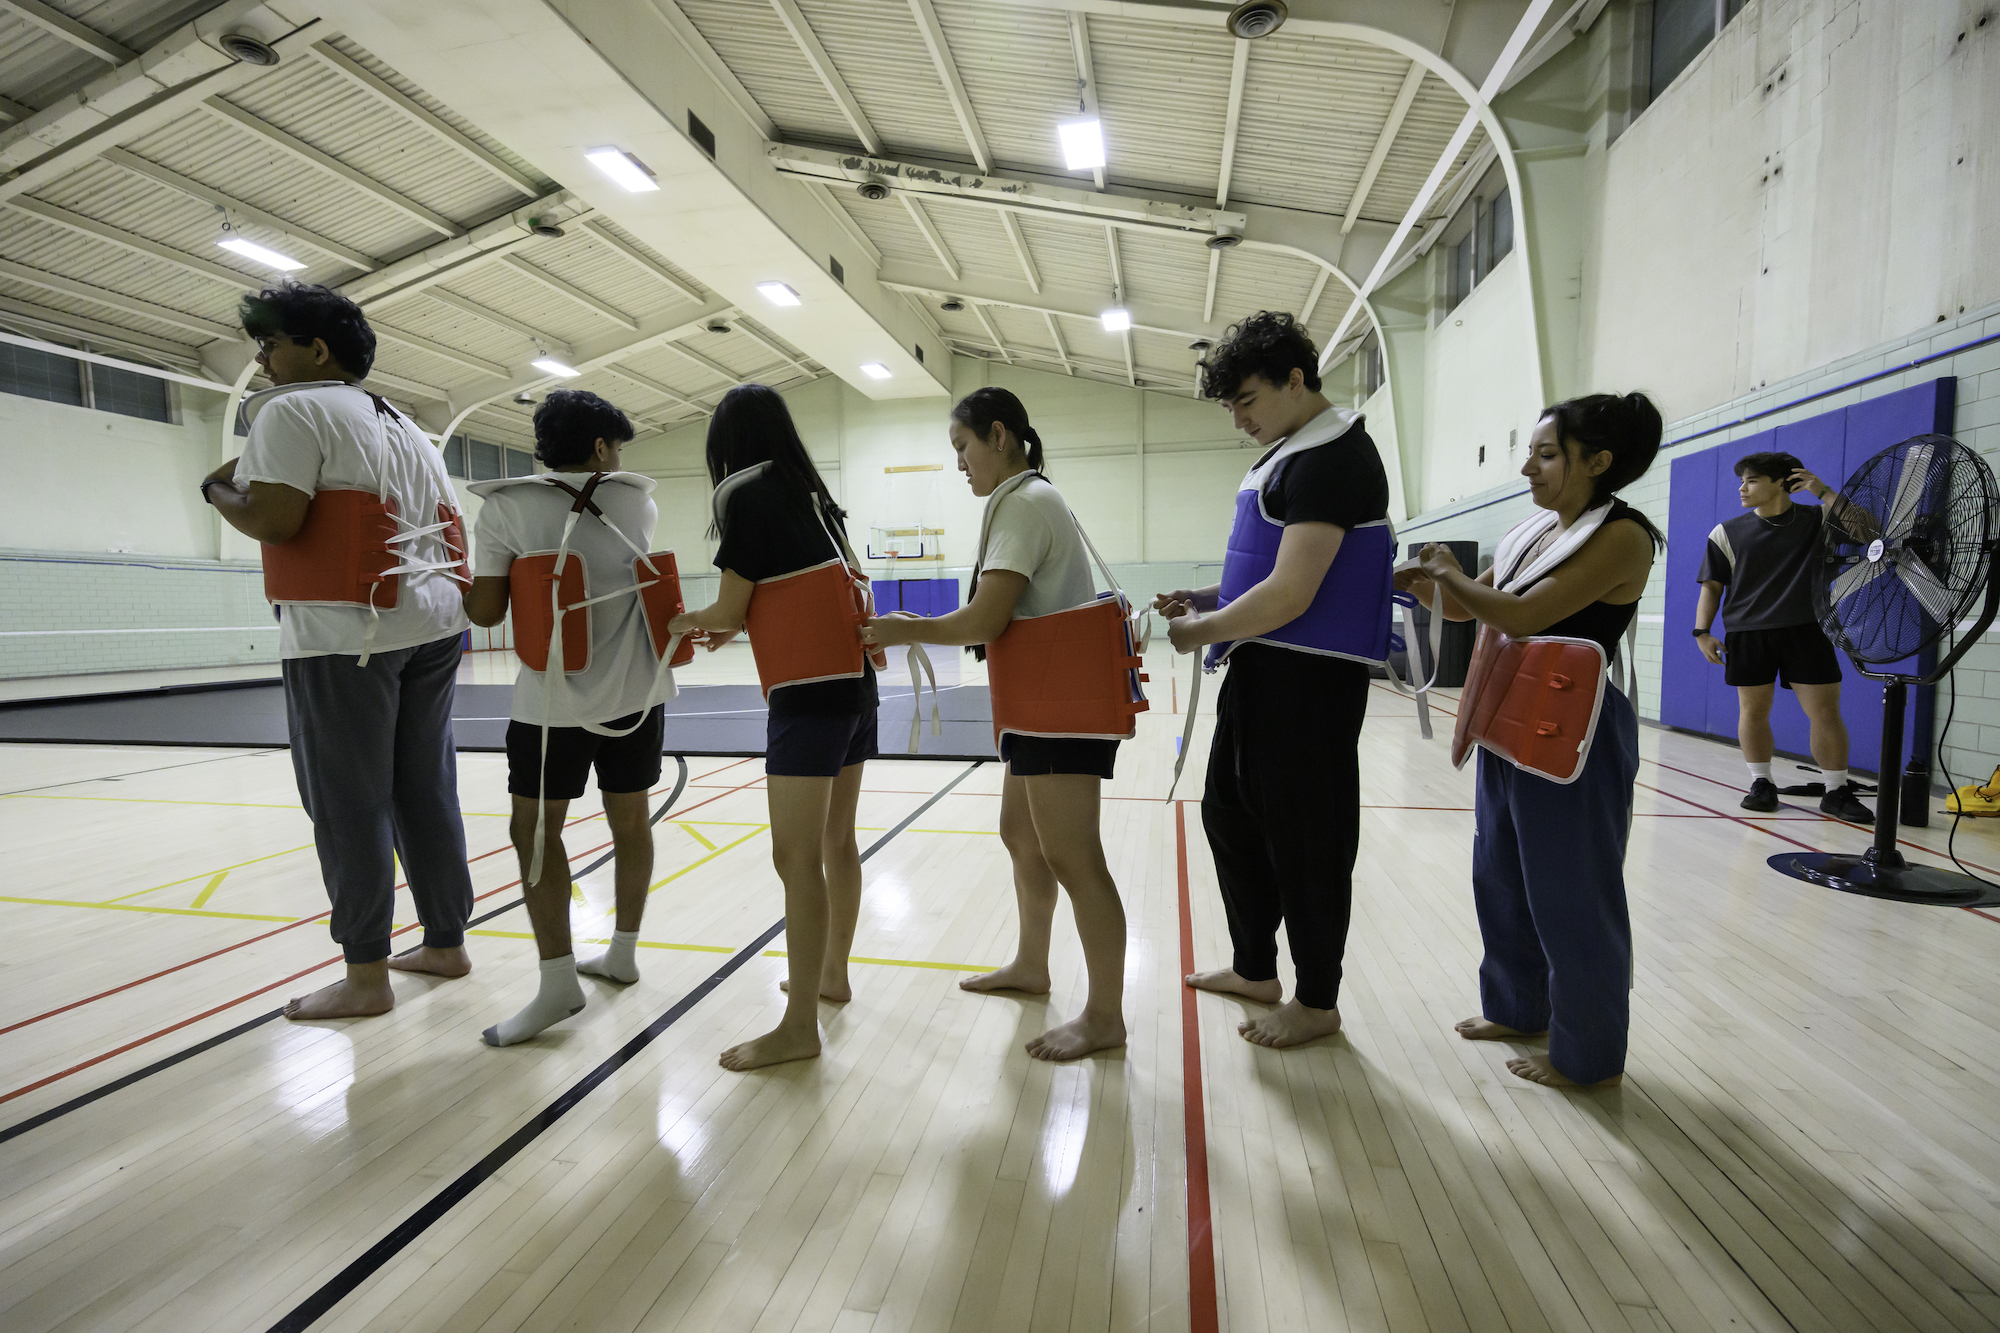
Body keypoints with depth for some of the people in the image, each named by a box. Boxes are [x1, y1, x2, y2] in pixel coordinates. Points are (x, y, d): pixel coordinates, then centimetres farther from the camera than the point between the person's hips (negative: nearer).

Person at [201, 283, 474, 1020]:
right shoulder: (403, 425, 22)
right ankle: (446, 942, 20)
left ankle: (366, 976, 6)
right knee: (426, 791, 11)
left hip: (345, 630, -8)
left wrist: (217, 488, 6)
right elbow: (449, 530, 19)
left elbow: (274, 522, -13)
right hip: (432, 625, 8)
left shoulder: (294, 410, -3)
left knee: (349, 804, -1)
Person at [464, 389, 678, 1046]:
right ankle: (623, 954, 27)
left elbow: (485, 610, -5)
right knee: (629, 819, 13)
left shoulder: (506, 507, -4)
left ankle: (558, 983, 2)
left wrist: (466, 583, 14)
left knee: (535, 829, 5)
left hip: (555, 696, -3)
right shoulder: (638, 503, 4)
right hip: (637, 691, 4)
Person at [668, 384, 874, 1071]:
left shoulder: (746, 491, -6)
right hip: (855, 679, 9)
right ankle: (832, 974, 32)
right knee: (835, 840, 17)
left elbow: (729, 609, -5)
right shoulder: (812, 493, 16)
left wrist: (679, 622, 15)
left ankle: (799, 1027, 2)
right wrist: (730, 623, 23)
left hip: (809, 691, -9)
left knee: (797, 858, -5)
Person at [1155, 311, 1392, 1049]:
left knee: (1304, 837, 2)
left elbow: (1290, 594, -24)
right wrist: (1206, 599, 8)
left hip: (1307, 682, -10)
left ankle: (1317, 1002, 21)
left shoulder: (1333, 458, -16)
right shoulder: (1289, 452, 16)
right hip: (1263, 671, 10)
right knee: (1229, 811, 17)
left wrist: (1200, 632, -12)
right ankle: (1255, 968, 35)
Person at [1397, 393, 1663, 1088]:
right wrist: (1427, 583, -3)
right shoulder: (1534, 532, 10)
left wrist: (1449, 572, -9)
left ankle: (1588, 1055, 21)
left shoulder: (1621, 536, -15)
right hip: (1511, 730, 9)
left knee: (1571, 896, 3)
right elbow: (1461, 608, 15)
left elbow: (1520, 615, -23)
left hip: (1574, 740, -8)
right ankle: (1518, 1007, 37)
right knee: (1501, 878, 18)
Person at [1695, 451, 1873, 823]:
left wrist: (1823, 491, -12)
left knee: (1825, 712, -2)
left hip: (1806, 631, -1)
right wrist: (1702, 631, -3)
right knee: (1753, 710, 4)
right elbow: (1712, 586, 7)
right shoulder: (1727, 533, 5)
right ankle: (1761, 784, 17)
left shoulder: (1816, 520, 4)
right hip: (1748, 634, 1)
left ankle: (1838, 791, 10)